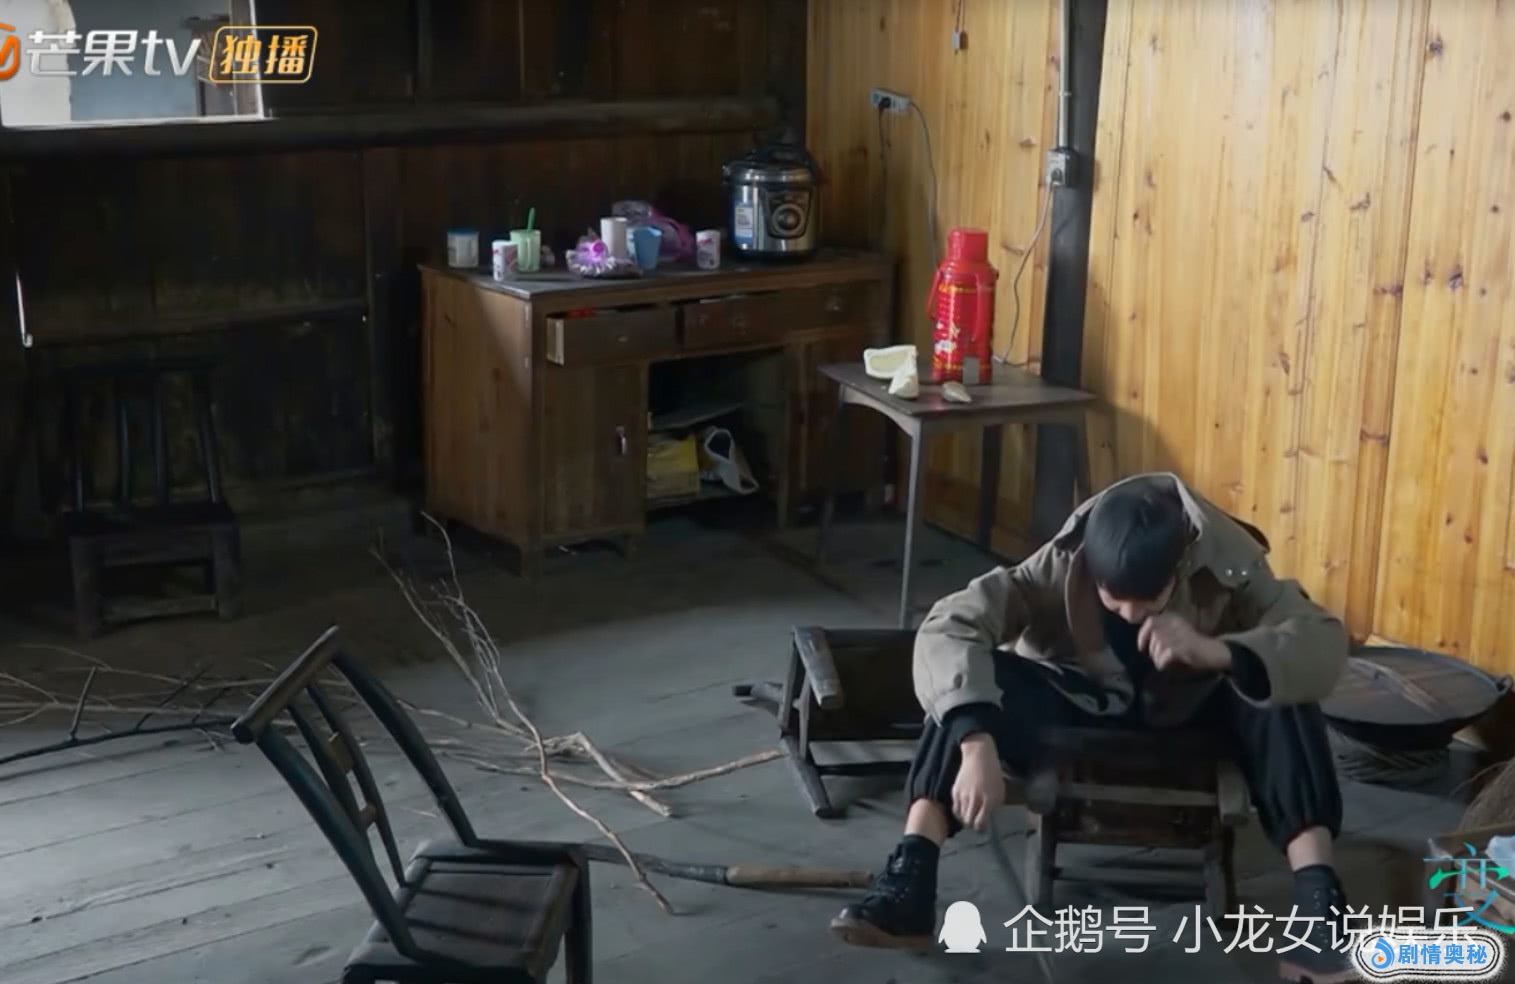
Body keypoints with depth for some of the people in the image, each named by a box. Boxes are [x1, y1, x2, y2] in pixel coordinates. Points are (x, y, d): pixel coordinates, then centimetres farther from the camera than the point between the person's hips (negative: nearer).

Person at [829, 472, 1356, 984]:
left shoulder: (1228, 565, -27)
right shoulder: (1062, 563, -29)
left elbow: (1325, 643, -36)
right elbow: (947, 628, -38)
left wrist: (1214, 652, -53)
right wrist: (977, 744, -53)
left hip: (1187, 715, 1)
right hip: (1076, 703, 0)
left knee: (1281, 692, -32)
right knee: (975, 682, -32)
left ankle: (1317, 907, -36)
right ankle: (909, 884, -39)